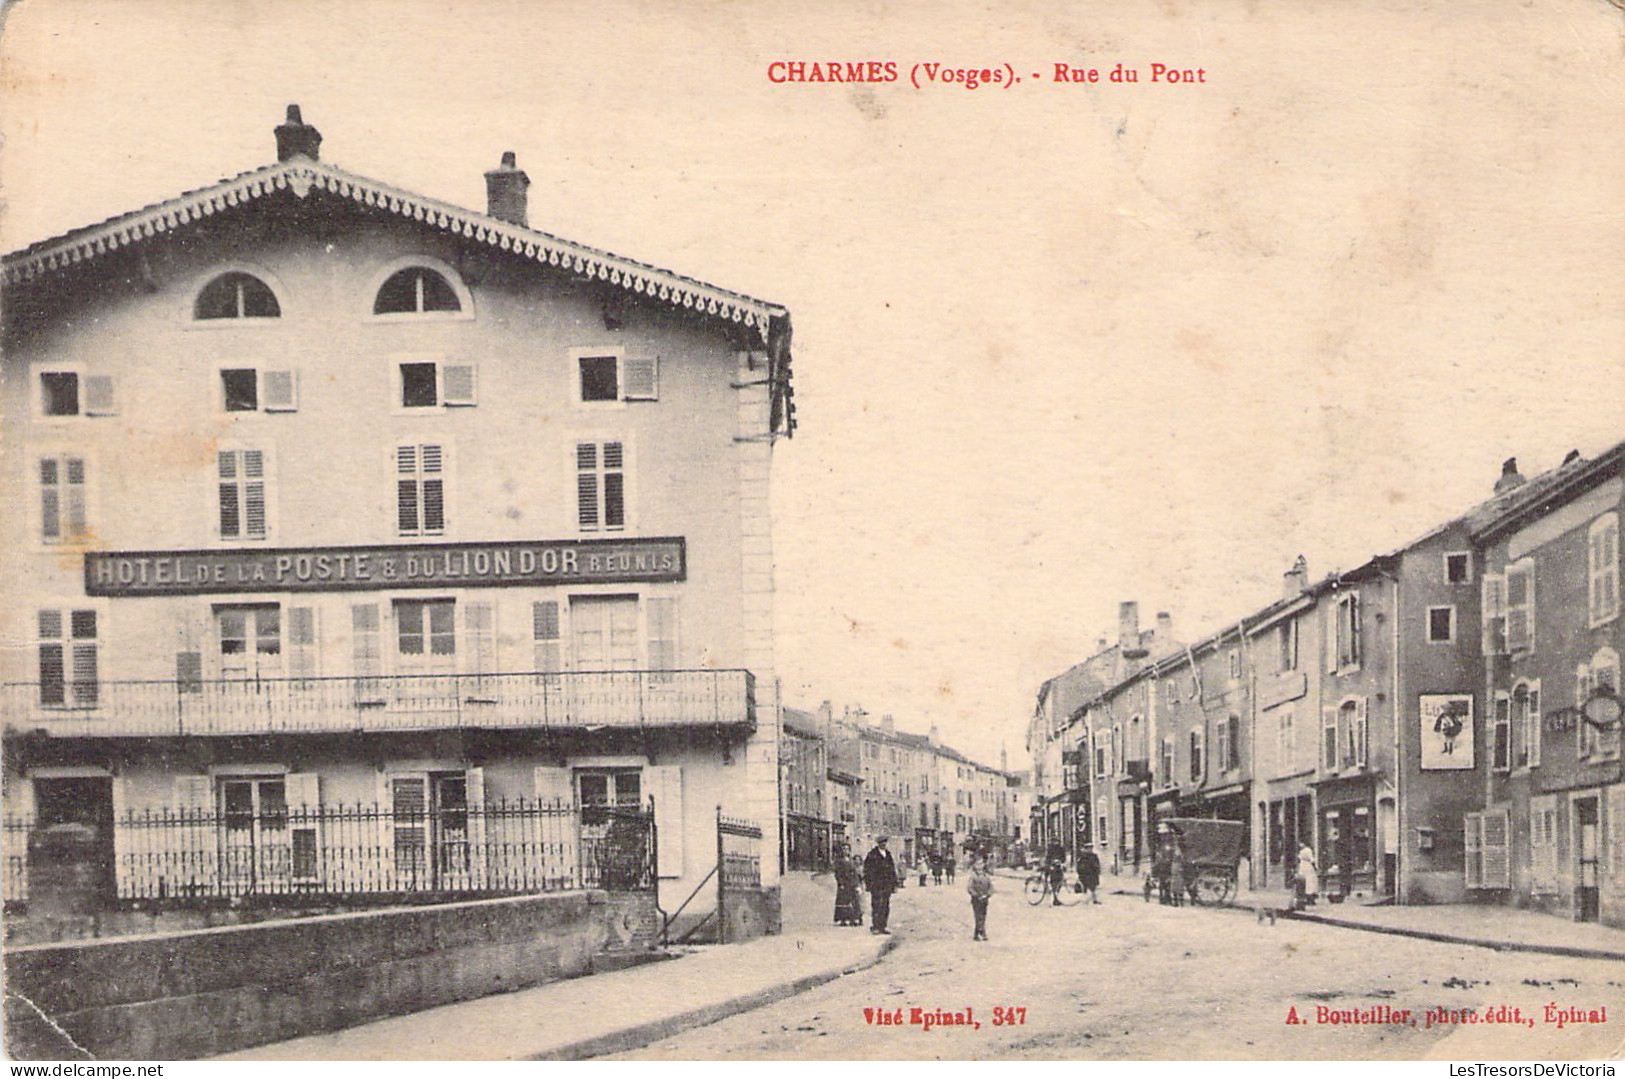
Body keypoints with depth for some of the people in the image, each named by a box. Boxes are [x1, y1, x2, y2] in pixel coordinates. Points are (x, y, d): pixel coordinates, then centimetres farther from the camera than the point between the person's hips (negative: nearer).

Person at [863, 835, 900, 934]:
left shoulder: (888, 854, 15)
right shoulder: (872, 854, -3)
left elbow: (892, 869, 19)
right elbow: (866, 869, -4)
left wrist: (895, 883, 15)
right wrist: (867, 882, -9)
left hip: (887, 885, 6)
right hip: (876, 885, -6)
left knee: (886, 907, 6)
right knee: (876, 905, -7)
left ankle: (882, 927, 12)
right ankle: (874, 927, -3)